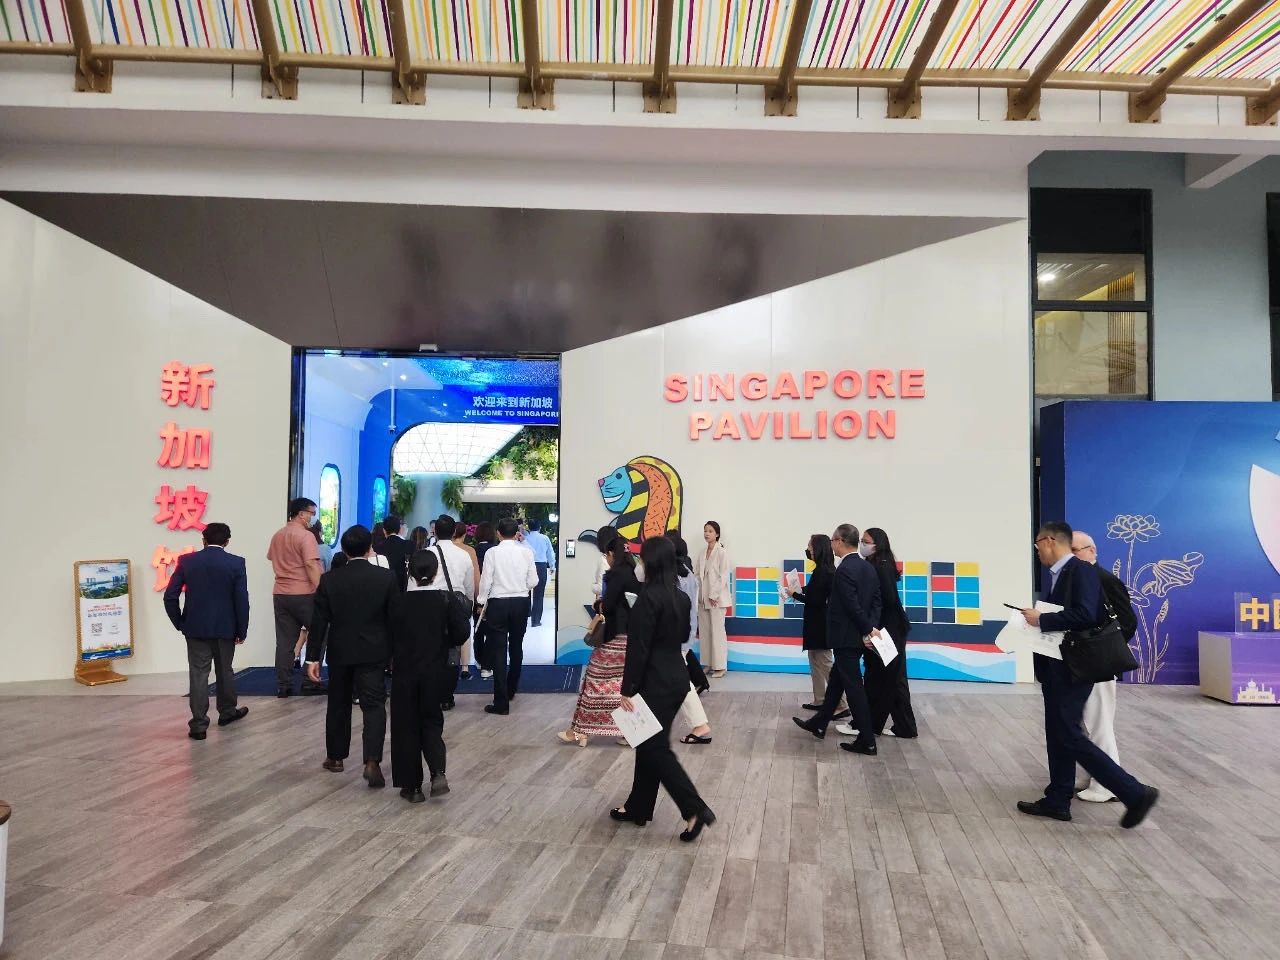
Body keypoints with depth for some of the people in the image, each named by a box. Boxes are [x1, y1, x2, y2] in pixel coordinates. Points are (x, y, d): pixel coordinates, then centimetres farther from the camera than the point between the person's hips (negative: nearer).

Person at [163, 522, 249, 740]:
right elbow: (242, 600, -9)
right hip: (225, 628, 0)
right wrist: (241, 631, 1)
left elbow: (170, 596, -3)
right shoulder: (236, 563, -9)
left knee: (198, 674, 4)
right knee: (224, 671, 17)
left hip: (195, 628, 0)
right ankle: (227, 712, 33)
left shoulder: (186, 561, -3)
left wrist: (179, 623, 9)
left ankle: (198, 724, 3)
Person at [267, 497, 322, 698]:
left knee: (284, 642, 7)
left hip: (280, 593, 7)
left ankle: (283, 685, 7)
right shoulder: (306, 535, -12)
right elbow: (311, 565, -19)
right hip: (304, 594, -7)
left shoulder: (277, 535, 13)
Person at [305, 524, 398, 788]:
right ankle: (372, 761, -15)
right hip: (373, 653, -2)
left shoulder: (329, 580, -5)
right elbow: (395, 619, -4)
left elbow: (318, 622, -4)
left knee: (339, 704, 17)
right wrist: (395, 653, 6)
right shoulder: (387, 577, -8)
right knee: (374, 705, -1)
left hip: (339, 652, 2)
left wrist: (313, 657, 1)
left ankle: (335, 757, 29)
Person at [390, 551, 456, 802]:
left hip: (405, 672, -1)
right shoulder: (444, 601, -8)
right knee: (431, 722, 14)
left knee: (407, 727, 10)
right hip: (435, 673, 1)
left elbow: (391, 639, -3)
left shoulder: (400, 602, -8)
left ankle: (412, 786, 13)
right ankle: (438, 773, -6)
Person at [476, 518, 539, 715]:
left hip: (498, 603, -3)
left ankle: (501, 702, -2)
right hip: (521, 603, 3)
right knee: (516, 647, 20)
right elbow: (533, 582, -1)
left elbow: (486, 580, -8)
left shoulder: (492, 552, -8)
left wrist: (482, 603, 6)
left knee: (499, 652, -1)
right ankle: (511, 689, 37)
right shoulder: (526, 553, -3)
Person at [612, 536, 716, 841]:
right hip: (677, 677, 8)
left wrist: (628, 689, -14)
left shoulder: (648, 597, -19)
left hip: (656, 681, -8)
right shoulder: (681, 597, 5)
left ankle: (696, 810, -2)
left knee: (655, 748, 1)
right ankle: (638, 808, 27)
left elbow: (638, 648, -19)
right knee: (650, 743, 17)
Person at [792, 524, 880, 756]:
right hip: (859, 636, 10)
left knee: (853, 687, -1)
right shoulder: (868, 567, 8)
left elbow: (853, 606, -23)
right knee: (836, 680, 19)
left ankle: (867, 741, 6)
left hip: (846, 638, -10)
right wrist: (871, 628, -3)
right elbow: (876, 601, 6)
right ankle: (818, 724, 33)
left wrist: (869, 629, -12)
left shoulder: (844, 570, -21)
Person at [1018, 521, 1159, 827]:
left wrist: (1041, 619, -20)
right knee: (1057, 734, 14)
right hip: (1058, 666, 10)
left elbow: (1085, 615, -27)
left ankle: (1135, 793, 0)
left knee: (1070, 736, -7)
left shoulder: (1081, 570, -15)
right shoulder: (1059, 574, 13)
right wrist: (1037, 619, 2)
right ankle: (1057, 801, 22)